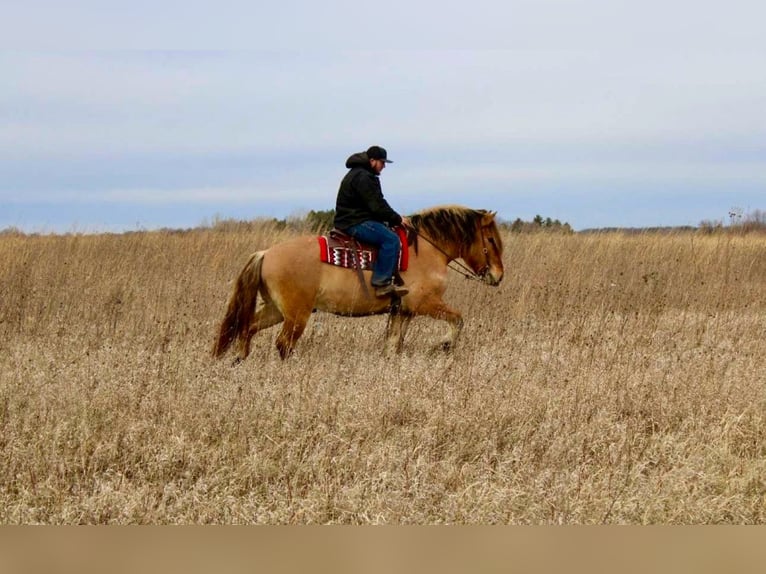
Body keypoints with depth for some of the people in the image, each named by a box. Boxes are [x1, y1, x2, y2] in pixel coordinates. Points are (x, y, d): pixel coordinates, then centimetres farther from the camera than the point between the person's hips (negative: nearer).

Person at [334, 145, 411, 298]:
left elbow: (377, 204, 22)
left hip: (355, 219, 12)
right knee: (391, 239, -23)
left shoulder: (361, 175, 21)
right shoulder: (362, 177, -15)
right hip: (354, 223, -12)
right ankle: (382, 284, -25)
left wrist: (394, 220, 13)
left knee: (390, 235, 17)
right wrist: (397, 219, -8)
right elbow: (377, 206, -19)